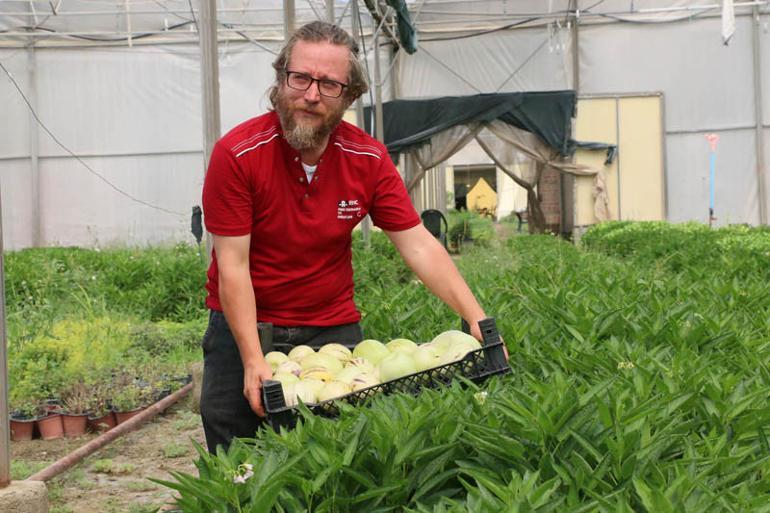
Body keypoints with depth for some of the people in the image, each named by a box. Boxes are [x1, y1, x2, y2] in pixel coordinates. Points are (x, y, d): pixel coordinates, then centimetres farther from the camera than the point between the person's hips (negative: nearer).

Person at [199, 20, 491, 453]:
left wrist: (476, 318, -19)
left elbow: (419, 246, -7)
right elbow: (233, 266, -18)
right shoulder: (237, 154, -16)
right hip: (243, 327, -2)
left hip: (333, 328, 2)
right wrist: (253, 359, -26)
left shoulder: (368, 158, -7)